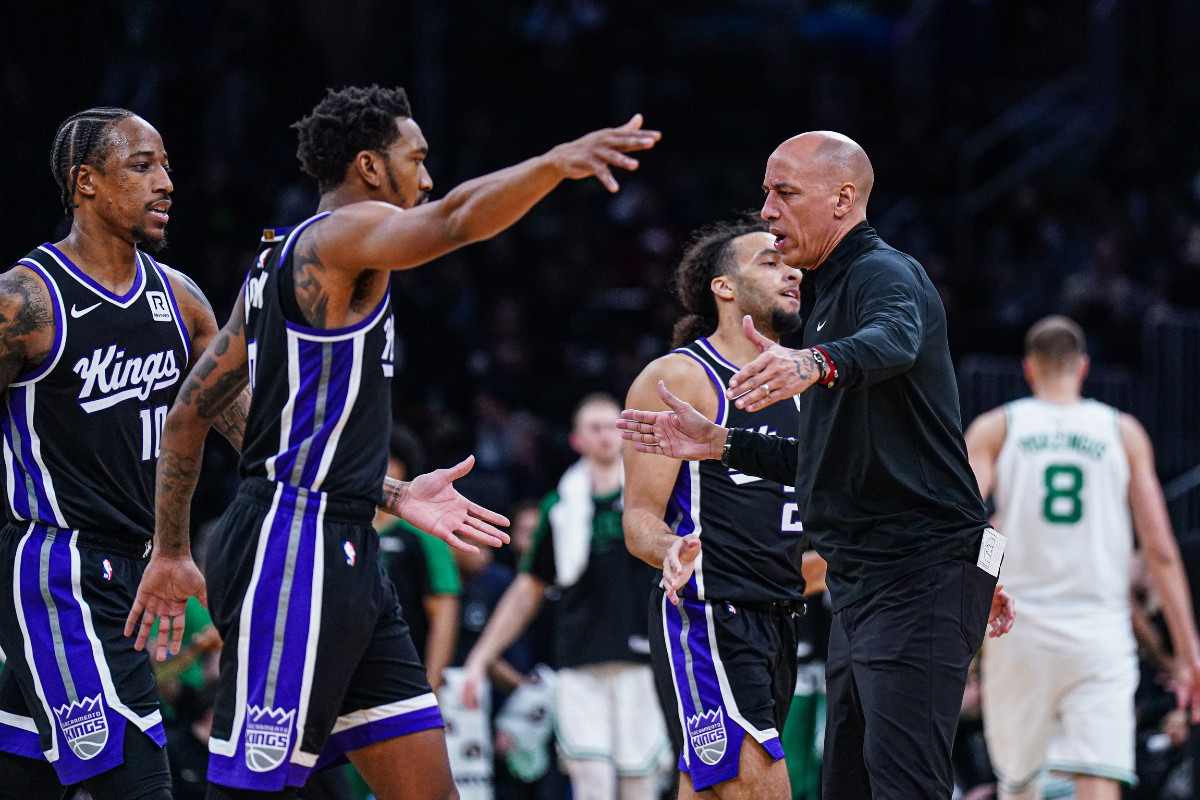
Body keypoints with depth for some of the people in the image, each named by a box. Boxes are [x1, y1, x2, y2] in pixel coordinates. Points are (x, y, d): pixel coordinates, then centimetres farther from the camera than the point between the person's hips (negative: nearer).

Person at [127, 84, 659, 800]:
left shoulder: (283, 261, 21)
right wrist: (557, 162, -42)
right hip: (295, 553, -10)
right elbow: (456, 220, -29)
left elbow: (192, 411, 23)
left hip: (345, 561, 10)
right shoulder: (340, 234, -7)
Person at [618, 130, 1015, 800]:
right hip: (863, 588, 11)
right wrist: (721, 444, 22)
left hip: (921, 580, -11)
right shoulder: (832, 297, 24)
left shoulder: (885, 273, -9)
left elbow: (894, 339, -36)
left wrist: (819, 364, -56)